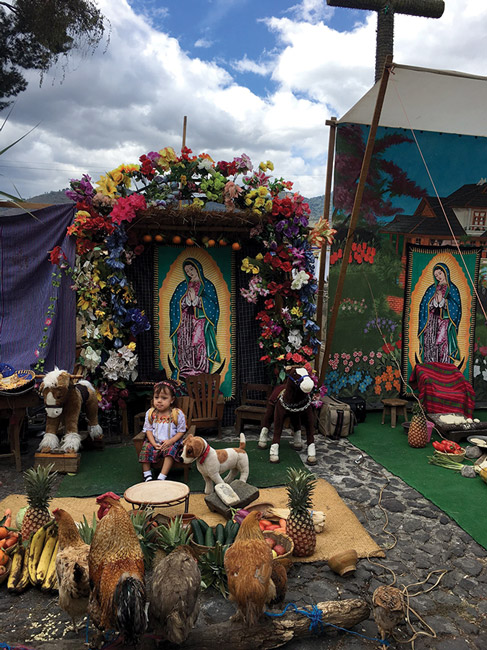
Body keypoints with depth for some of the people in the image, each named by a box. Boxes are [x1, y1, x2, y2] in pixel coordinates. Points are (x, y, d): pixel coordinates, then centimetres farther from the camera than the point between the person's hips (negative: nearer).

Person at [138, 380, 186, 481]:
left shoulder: (177, 414, -9)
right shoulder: (150, 413, 0)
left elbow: (181, 431, -4)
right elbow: (148, 430, 4)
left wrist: (170, 441, -19)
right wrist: (154, 443, -12)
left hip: (172, 443, -3)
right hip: (155, 443, 3)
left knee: (171, 450, -31)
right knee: (146, 448, -21)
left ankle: (161, 477, -29)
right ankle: (147, 475, -10)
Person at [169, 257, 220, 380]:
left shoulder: (207, 285, 7)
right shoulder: (183, 286, 17)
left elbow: (212, 305, -2)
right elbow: (175, 304, 9)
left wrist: (196, 299, -12)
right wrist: (188, 299, -8)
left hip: (201, 323, -3)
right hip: (185, 324, 3)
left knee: (200, 351, -11)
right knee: (184, 350, -6)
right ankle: (183, 377, -3)